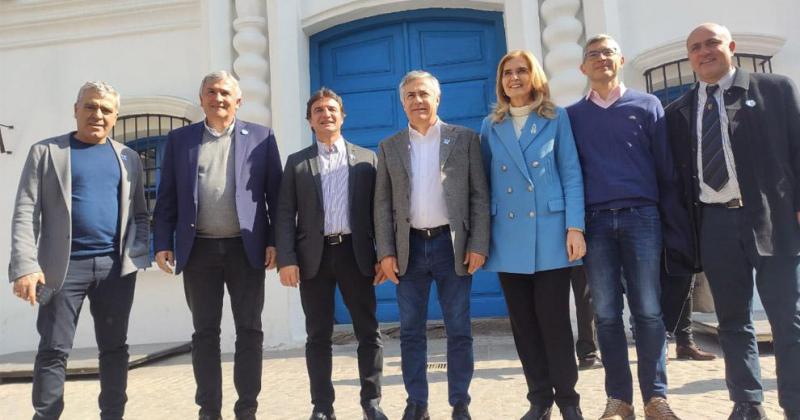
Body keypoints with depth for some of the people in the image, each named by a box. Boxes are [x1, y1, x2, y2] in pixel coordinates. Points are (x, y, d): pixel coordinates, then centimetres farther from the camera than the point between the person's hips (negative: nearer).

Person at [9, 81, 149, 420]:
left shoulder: (128, 158, 13)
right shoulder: (46, 151, 5)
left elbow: (140, 214, 13)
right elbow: (26, 212, -3)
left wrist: (138, 256, -2)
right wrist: (26, 266, -13)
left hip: (117, 267, 3)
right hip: (64, 266, -2)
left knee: (114, 348, 9)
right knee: (54, 350, 1)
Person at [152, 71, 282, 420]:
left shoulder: (261, 138, 5)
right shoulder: (179, 139, 9)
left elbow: (276, 194, 2)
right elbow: (167, 197, 7)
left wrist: (275, 241, -5)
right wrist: (163, 243, 0)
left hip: (246, 248, -1)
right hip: (199, 249, 1)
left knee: (249, 331, 3)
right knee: (205, 333, 8)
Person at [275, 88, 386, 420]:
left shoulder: (366, 158, 11)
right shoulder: (296, 162, 11)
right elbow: (285, 215, 3)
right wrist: (286, 259, -8)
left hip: (356, 252, 0)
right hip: (314, 255, 0)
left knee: (368, 332, 3)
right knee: (318, 335, 5)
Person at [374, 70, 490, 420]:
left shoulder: (465, 138, 4)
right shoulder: (389, 147, 10)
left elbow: (480, 196, 0)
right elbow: (382, 204, 6)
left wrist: (478, 245, -8)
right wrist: (386, 252, -2)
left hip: (452, 244, -2)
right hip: (409, 247, 2)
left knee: (459, 331, 4)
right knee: (410, 332, 7)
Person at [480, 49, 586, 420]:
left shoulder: (556, 117, 4)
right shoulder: (491, 126, 11)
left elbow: (571, 174, 0)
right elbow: (485, 181, 11)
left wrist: (575, 226, -9)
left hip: (550, 233, -2)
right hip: (509, 238, 3)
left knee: (554, 319, -1)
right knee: (523, 322, 7)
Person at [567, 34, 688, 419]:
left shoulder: (647, 106, 10)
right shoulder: (572, 116, 12)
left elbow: (665, 167, 6)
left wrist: (674, 221, 1)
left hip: (642, 216, 0)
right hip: (594, 221, 1)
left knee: (648, 310, -1)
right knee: (607, 314, 3)